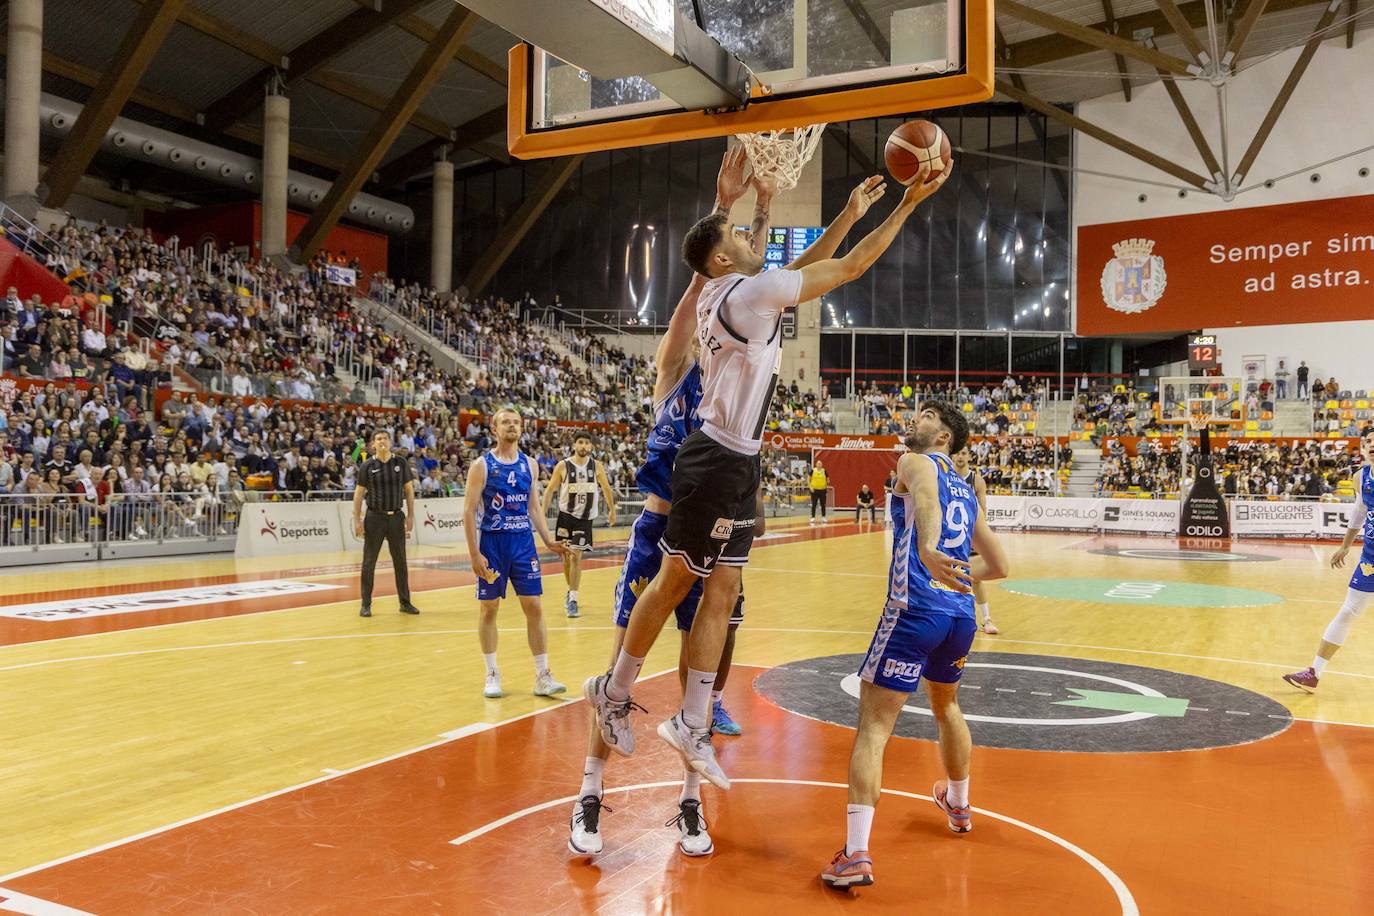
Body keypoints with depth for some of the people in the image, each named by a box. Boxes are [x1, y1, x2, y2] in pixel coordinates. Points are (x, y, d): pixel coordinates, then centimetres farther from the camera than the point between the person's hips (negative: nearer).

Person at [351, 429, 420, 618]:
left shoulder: (401, 463, 1)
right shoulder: (367, 466, -3)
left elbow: (409, 490, 6)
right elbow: (358, 493, 0)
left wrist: (411, 516, 0)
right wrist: (357, 520, -6)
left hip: (396, 517, 2)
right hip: (375, 518, -2)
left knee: (400, 561, 7)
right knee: (369, 562, 2)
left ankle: (405, 602, 16)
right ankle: (366, 605, 10)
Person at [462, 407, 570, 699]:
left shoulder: (530, 465, 8)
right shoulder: (482, 465, -4)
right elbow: (468, 512, -7)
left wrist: (549, 542, 3)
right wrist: (474, 554, -14)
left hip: (523, 543, 3)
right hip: (491, 543, -3)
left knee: (534, 607, 1)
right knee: (488, 608, 4)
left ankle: (542, 677, 6)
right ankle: (492, 675, 17)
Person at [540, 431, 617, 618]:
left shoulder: (596, 466, -1)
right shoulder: (563, 466, -4)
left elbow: (606, 488, 12)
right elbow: (550, 489, 1)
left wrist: (611, 510, 17)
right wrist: (543, 511, -6)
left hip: (585, 518, -1)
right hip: (565, 516, 1)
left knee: (576, 556, -12)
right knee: (566, 557, 9)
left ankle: (573, 600, -10)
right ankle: (570, 592, 31)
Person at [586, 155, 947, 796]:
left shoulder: (731, 294, 11)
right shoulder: (748, 293, -15)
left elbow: (801, 268, 24)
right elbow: (851, 267, -12)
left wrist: (851, 212, 21)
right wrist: (908, 203, -4)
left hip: (737, 463, 9)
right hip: (716, 462, -9)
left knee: (721, 593, 9)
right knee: (675, 582, 5)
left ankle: (692, 726, 15)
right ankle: (614, 690, 23)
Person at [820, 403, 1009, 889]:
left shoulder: (914, 462, 3)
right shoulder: (967, 490, 24)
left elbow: (926, 496, -23)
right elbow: (998, 565, 29)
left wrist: (927, 549, -42)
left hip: (915, 611, -7)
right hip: (962, 615, 7)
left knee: (873, 726, -5)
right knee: (946, 706, 32)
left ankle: (856, 855, -12)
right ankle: (958, 805, 51)